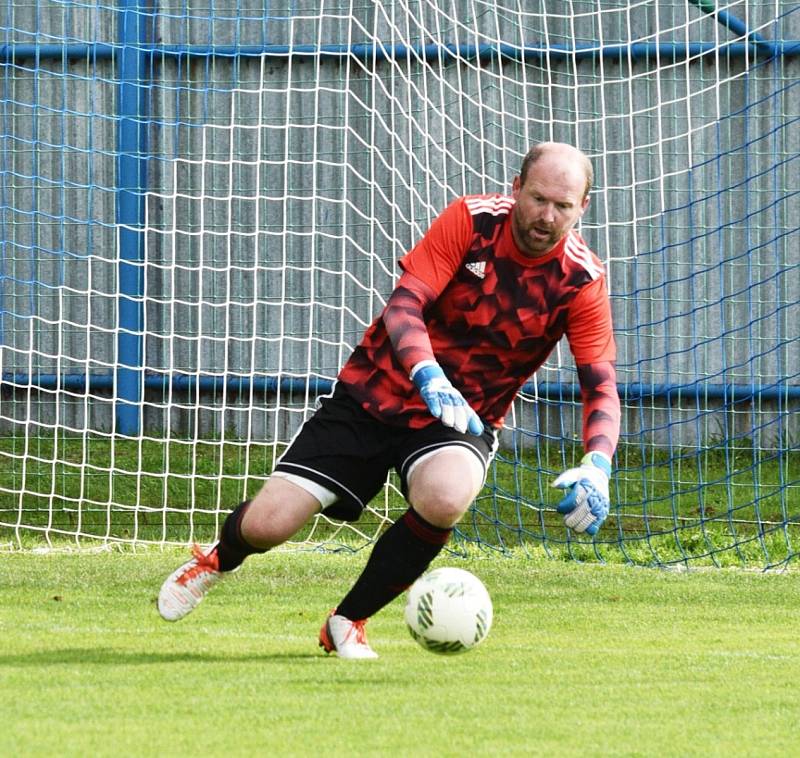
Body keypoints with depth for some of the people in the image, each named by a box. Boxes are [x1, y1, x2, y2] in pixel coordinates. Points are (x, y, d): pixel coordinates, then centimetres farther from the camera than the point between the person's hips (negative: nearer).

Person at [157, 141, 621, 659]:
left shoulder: (582, 280, -13)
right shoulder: (471, 219, -14)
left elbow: (601, 387, -14)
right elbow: (403, 306, -21)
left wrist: (596, 467, -33)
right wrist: (429, 377, -40)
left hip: (465, 419, 0)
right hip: (377, 391, 0)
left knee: (444, 498, -36)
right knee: (269, 523, -9)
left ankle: (348, 623, -9)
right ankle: (219, 559, 33)